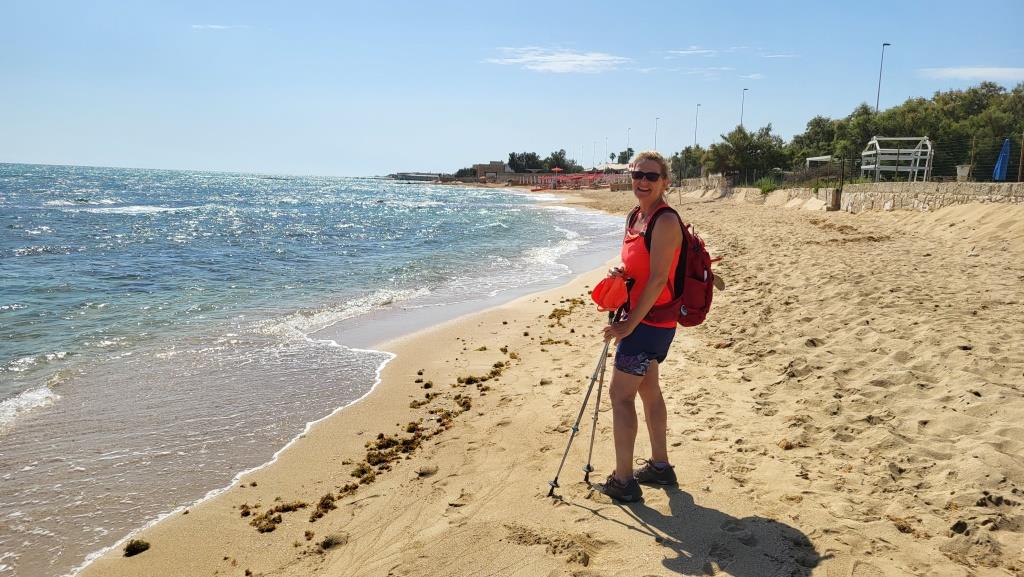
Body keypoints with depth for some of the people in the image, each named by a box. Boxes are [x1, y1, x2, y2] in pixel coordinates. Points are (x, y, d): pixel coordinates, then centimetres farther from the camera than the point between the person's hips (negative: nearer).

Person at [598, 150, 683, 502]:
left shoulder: (666, 221, -18)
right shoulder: (635, 218, 11)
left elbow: (658, 279, -22)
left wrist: (630, 323, -21)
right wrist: (619, 272, -5)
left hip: (650, 320, -10)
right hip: (639, 318, 10)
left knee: (621, 394, -6)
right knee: (648, 389, 17)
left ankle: (623, 481, 2)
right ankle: (659, 466, 30)